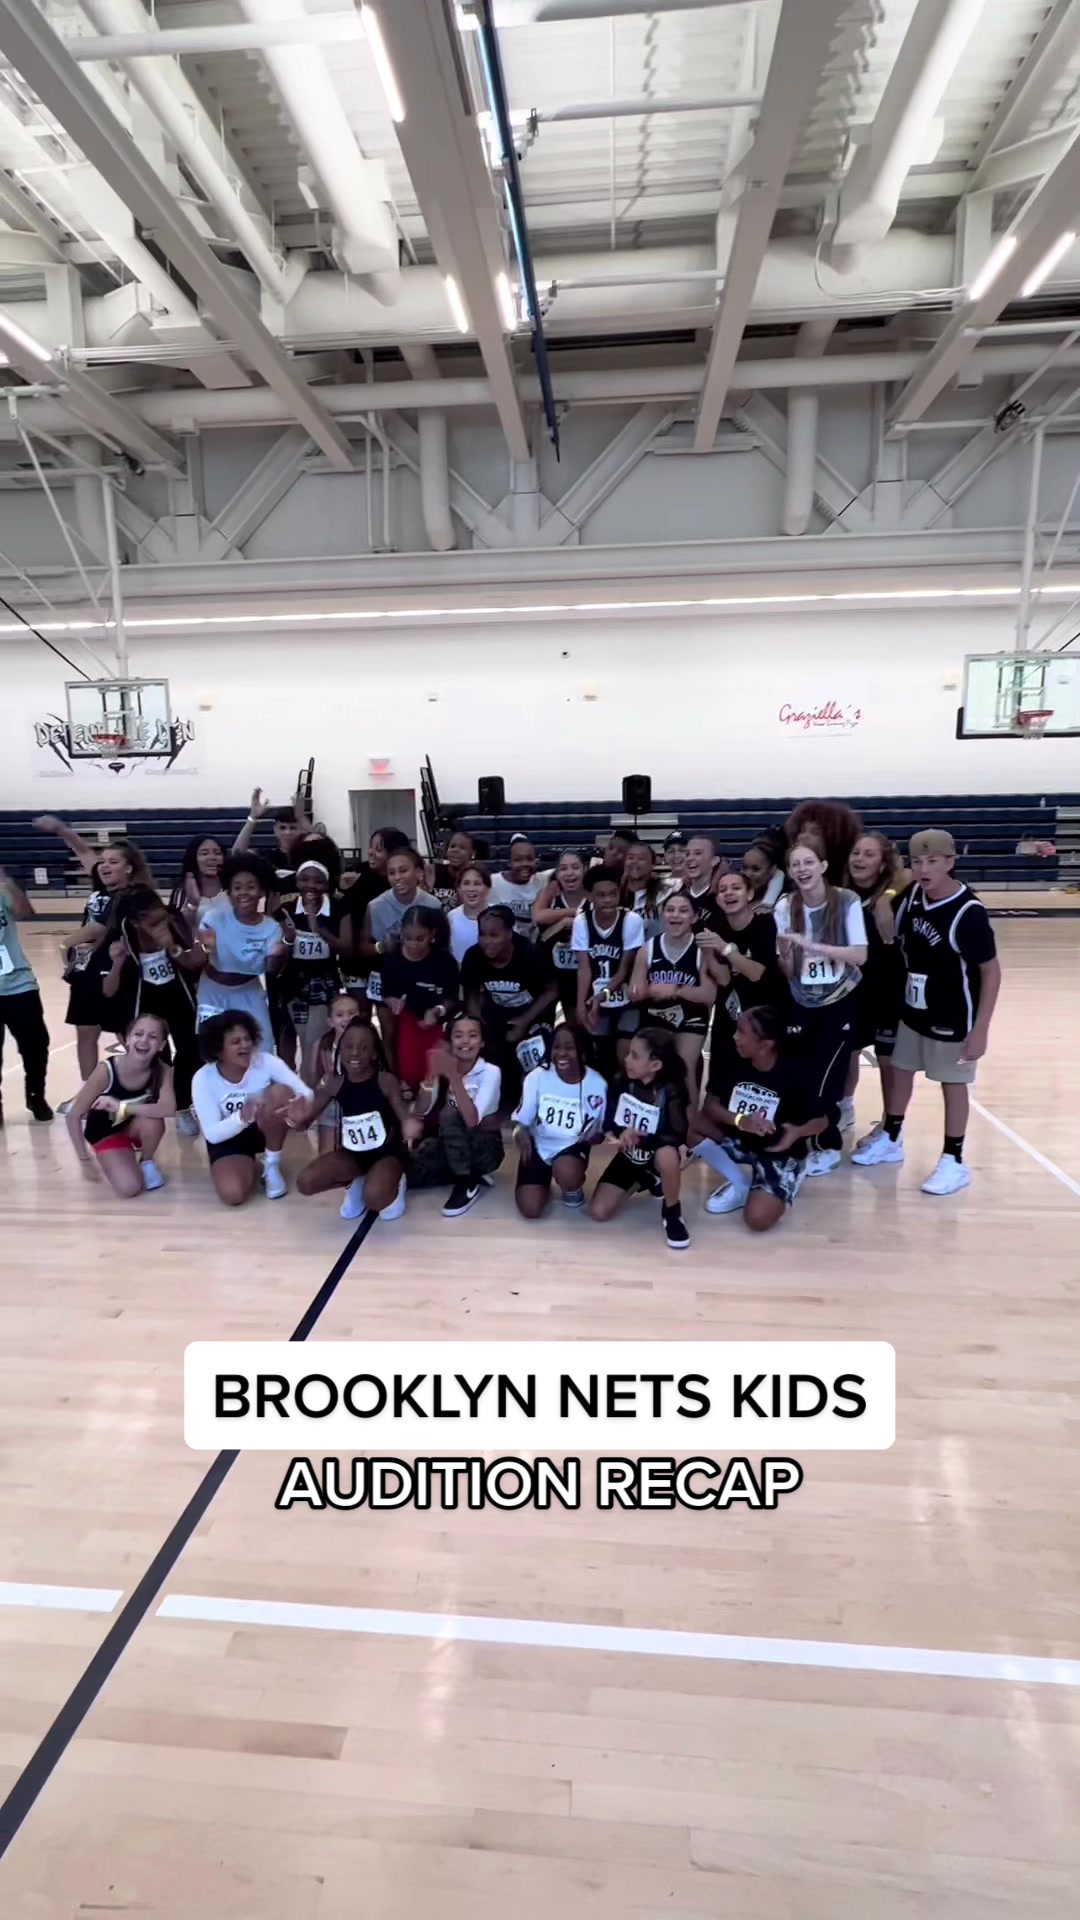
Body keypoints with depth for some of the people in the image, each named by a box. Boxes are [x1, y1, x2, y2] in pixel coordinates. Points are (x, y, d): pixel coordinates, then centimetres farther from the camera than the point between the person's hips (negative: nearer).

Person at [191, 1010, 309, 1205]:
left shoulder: (266, 1061, -21)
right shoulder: (203, 1079, -21)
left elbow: (306, 1093, -25)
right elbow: (212, 1134, -23)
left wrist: (301, 1107, -50)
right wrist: (242, 1117, -43)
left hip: (264, 1128, 2)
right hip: (227, 1140, -1)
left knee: (280, 1092, -32)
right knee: (232, 1194, -31)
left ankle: (272, 1165, -11)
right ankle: (251, 1168, 8)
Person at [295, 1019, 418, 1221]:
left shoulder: (386, 1081, -16)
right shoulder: (332, 1083, -7)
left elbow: (404, 1117, -17)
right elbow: (307, 1119, -3)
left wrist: (409, 1126, -44)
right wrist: (300, 1118, -30)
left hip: (387, 1152, -4)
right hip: (352, 1154, 4)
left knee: (374, 1197, -33)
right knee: (305, 1181, -17)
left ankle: (394, 1186, 7)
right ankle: (355, 1182, 12)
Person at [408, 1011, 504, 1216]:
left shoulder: (490, 1072, -15)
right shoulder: (444, 1068, -2)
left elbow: (472, 1120, -31)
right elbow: (423, 1110, -16)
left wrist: (454, 1076, -36)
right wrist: (433, 1073, -27)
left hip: (485, 1147, -5)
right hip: (452, 1146, 5)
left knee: (450, 1114, -32)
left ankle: (468, 1183, -16)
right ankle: (471, 1175, 0)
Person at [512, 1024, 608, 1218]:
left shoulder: (597, 1084, -15)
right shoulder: (537, 1077, -16)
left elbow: (602, 1129, -6)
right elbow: (521, 1120, -9)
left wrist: (596, 1135, -29)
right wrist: (521, 1134, -32)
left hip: (572, 1146, -1)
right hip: (539, 1146, 1)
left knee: (566, 1173, -36)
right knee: (530, 1210, -13)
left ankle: (573, 1189, 4)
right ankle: (545, 1182, 24)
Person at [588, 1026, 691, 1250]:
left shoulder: (671, 1091, -23)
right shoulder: (622, 1082, -11)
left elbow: (678, 1136, -25)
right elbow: (609, 1120, -2)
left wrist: (640, 1138, -36)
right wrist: (622, 1133, -23)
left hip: (656, 1156, -4)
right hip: (628, 1156, 4)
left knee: (667, 1154, -41)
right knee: (598, 1212, -7)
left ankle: (672, 1214, -12)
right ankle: (644, 1182, 20)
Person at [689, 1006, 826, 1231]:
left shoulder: (793, 1074, -20)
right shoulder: (728, 1060, -13)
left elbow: (820, 1120, -10)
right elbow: (710, 1105, -11)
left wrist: (797, 1132, -33)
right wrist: (740, 1119, -31)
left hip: (781, 1154, -4)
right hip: (738, 1140, 4)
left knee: (758, 1219, -27)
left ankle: (779, 1191, 11)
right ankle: (739, 1183, -1)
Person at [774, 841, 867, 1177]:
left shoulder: (847, 901, -14)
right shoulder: (785, 907, -7)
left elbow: (860, 955, -21)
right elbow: (787, 973, -5)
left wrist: (809, 944, -29)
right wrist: (785, 954, -27)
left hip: (841, 1003, -3)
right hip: (802, 1005, 3)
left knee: (824, 1080, -5)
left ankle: (828, 1148, 17)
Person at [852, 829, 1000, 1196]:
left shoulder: (968, 912, -24)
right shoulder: (912, 896, -6)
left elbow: (991, 972, -19)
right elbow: (894, 941, 11)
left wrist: (980, 1029, -20)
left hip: (953, 1018, -6)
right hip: (914, 1010, 6)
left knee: (953, 1084, 8)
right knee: (900, 1071, 17)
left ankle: (953, 1162, 23)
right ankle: (890, 1141, 36)